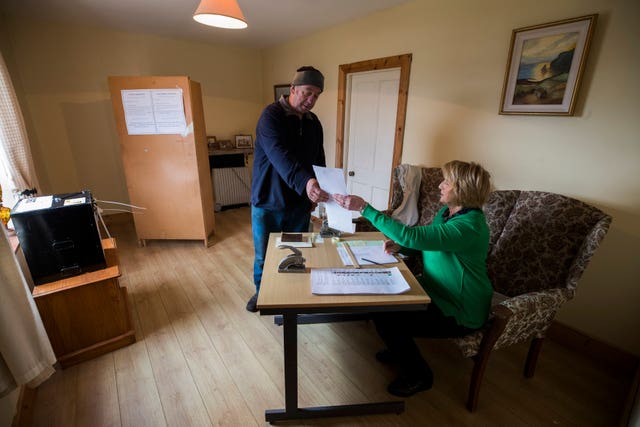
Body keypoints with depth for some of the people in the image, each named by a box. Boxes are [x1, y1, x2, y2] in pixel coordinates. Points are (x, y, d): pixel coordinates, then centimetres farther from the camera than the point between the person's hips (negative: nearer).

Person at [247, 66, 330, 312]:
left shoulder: (314, 122, 6)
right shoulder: (271, 115, -14)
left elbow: (319, 160, 15)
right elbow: (279, 154, -32)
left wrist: (314, 194, 11)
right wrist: (305, 182, -48)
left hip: (300, 203, 5)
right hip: (268, 202, -4)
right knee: (263, 255, 12)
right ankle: (261, 292, 38)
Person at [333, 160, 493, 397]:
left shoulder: (468, 226, -30)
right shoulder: (447, 211, 2)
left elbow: (411, 235, -39)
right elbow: (426, 242, 15)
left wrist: (365, 208, -37)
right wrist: (400, 245, -7)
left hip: (459, 312, -9)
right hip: (436, 289, 9)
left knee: (386, 319, -15)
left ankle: (418, 375, 14)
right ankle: (401, 350, 28)